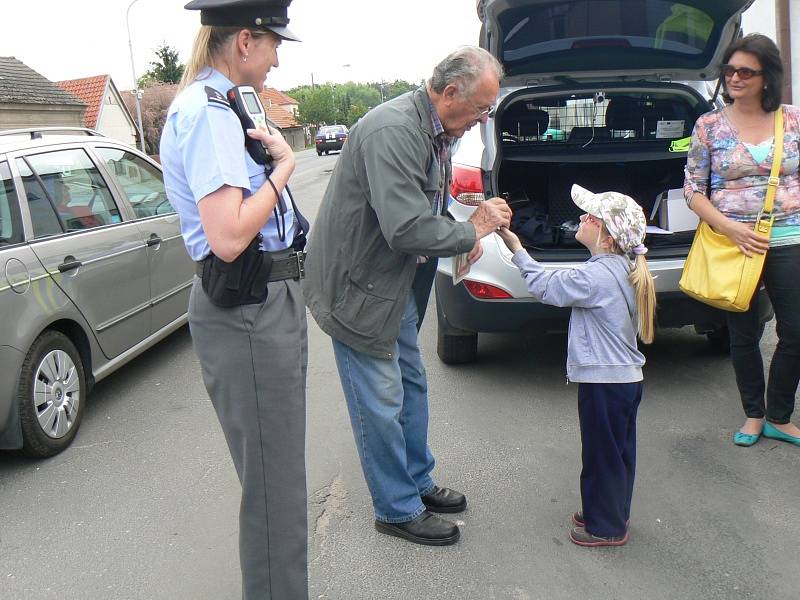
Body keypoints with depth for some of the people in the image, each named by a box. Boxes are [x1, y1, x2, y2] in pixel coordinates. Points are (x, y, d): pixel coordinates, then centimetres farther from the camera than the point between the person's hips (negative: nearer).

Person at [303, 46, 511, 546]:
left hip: (397, 282, 10)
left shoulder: (434, 132, 4)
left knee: (411, 386, 20)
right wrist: (472, 230, -19)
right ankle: (398, 509, 20)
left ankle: (417, 482, 38)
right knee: (382, 405, 3)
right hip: (359, 285, -10)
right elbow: (406, 229, -34)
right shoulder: (393, 131, -28)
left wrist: (463, 234, -1)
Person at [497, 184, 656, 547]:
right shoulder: (623, 269, 6)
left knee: (602, 453, 4)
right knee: (617, 450, 20)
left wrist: (516, 248, -6)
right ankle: (614, 513, 35)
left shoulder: (597, 276, -23)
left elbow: (544, 285, -14)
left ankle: (606, 527, 18)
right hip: (625, 377, 10)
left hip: (603, 381, -10)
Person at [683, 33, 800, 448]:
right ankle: (753, 415, 29)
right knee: (743, 335, 10)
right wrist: (729, 227, -14)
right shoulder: (709, 126, 0)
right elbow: (693, 189, -2)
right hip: (732, 243, -1)